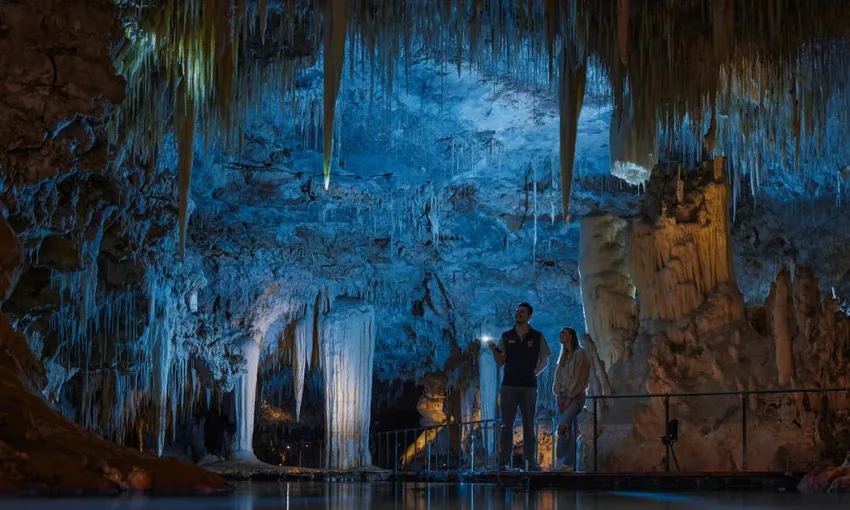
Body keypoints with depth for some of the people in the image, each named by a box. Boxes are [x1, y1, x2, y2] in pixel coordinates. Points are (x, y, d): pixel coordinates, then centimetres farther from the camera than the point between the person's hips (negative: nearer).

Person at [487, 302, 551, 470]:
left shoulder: (537, 337, 5)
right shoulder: (506, 336, 9)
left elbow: (544, 360, 8)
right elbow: (501, 362, 6)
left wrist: (534, 373, -6)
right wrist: (494, 350, -11)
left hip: (529, 385, -1)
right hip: (509, 385, 1)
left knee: (529, 424, 3)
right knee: (506, 424, -1)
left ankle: (531, 461, 7)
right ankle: (504, 461, 0)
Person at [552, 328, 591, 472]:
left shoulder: (580, 353, -4)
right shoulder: (563, 356, 19)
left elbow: (578, 377, -11)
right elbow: (558, 377, 13)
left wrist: (569, 398, -14)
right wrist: (559, 397, 0)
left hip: (576, 396, -7)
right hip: (564, 396, 7)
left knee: (563, 426, -23)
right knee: (569, 431, 3)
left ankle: (565, 463, -20)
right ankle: (570, 464, 1)